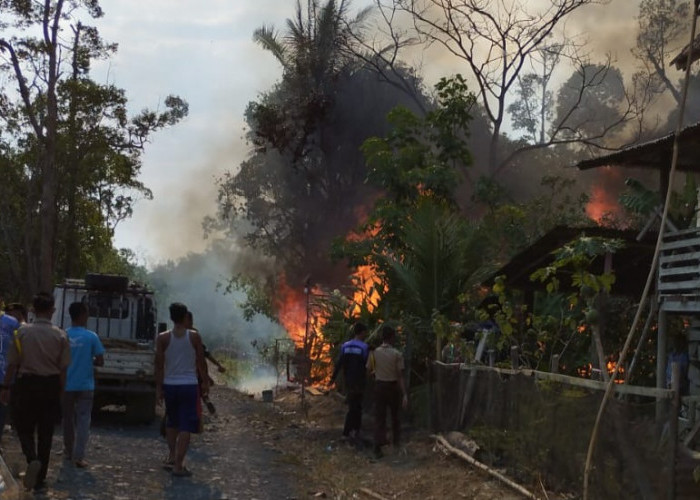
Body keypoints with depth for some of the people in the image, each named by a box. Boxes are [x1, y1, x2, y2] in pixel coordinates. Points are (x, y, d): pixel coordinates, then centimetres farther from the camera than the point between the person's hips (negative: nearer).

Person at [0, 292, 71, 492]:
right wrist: (60, 391, 9)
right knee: (45, 433, 10)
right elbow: (63, 368, -2)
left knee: (24, 428, 13)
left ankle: (32, 459, -16)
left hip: (26, 384, -1)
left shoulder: (23, 332, -7)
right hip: (50, 385, 1)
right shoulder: (60, 335, -4)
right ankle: (40, 479, 15)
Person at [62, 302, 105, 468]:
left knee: (68, 419, 16)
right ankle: (78, 456, -7)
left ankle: (68, 452, 26)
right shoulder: (91, 337, -10)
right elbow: (100, 361, -7)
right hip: (85, 386, -3)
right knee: (83, 421, 1)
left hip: (67, 385, 3)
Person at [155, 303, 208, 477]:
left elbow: (159, 365, -3)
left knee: (171, 422, 23)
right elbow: (201, 362, 1)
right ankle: (178, 465, -5)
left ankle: (172, 456, 29)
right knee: (186, 426, 0)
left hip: (170, 385, 2)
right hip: (189, 385, -2)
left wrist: (158, 387, 4)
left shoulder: (163, 338, -3)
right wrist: (205, 382, 13)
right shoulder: (194, 337, -5)